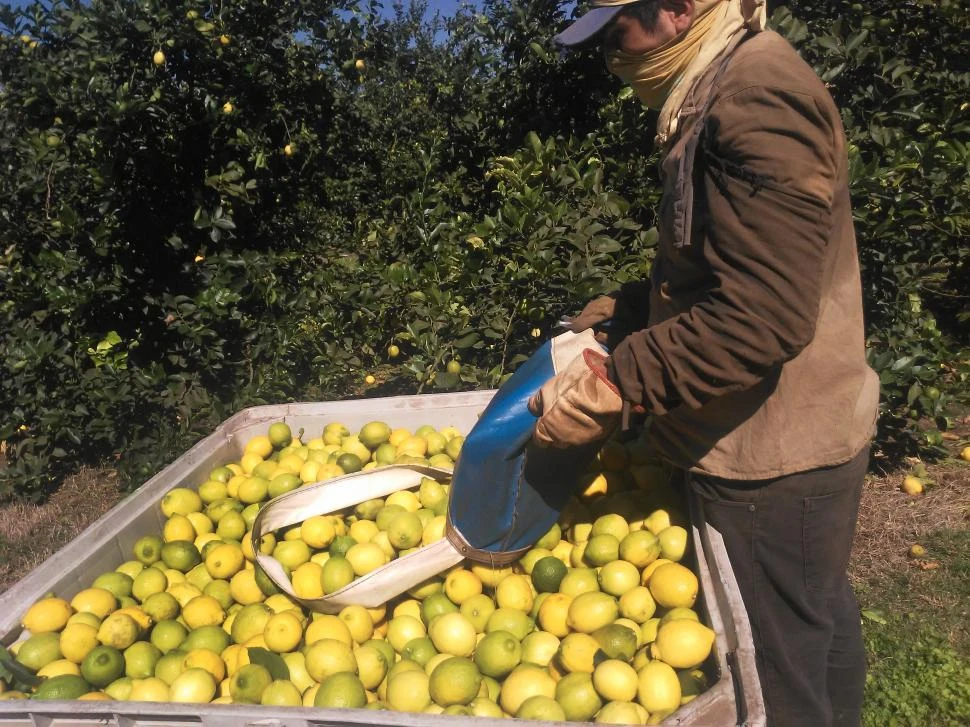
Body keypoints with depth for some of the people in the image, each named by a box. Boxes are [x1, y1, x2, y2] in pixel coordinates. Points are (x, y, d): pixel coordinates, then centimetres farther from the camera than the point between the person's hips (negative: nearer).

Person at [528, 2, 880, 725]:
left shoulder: (757, 97, -22)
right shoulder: (728, 88, 10)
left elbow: (761, 317, -28)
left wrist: (611, 385, -23)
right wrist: (628, 307, 10)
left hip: (774, 465, -10)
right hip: (797, 441, 10)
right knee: (822, 625, 27)